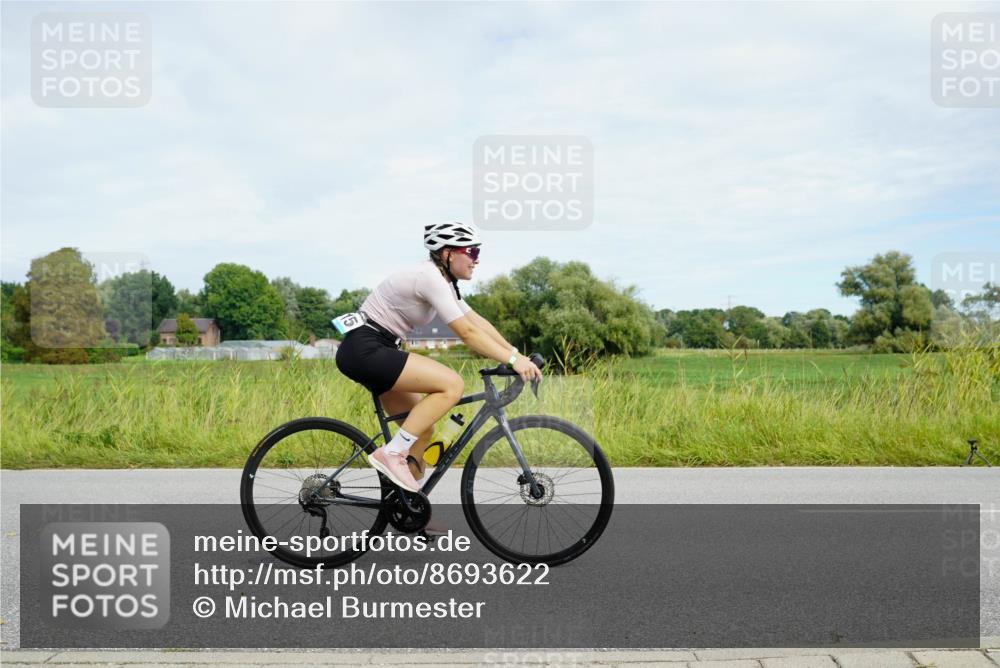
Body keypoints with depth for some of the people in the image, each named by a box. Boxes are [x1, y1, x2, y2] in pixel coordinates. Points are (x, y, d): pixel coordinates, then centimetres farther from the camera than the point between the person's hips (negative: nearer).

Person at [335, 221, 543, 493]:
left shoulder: (441, 279, 13)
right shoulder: (430, 277, -18)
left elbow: (478, 321, 10)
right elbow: (467, 333, -22)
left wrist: (517, 354, 2)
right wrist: (512, 360, -20)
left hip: (372, 351, 10)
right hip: (364, 349, -10)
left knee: (422, 430, 10)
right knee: (453, 385, -19)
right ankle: (392, 453, -14)